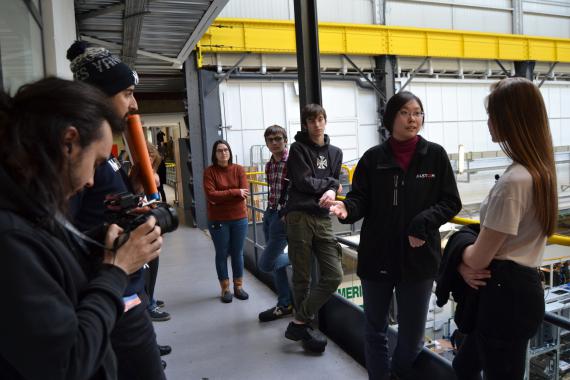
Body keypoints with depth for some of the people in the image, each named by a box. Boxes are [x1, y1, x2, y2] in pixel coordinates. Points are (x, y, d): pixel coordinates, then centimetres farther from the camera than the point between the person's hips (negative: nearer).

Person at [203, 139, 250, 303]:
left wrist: (221, 196, -13)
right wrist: (235, 192, -17)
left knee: (237, 253, 11)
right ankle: (225, 289, 21)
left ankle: (238, 286, 26)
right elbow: (210, 195, -17)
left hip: (239, 218, 2)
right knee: (222, 254, 8)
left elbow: (244, 193, -9)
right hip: (218, 221, -2)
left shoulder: (239, 169, 0)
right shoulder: (209, 171, -5)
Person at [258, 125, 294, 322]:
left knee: (265, 264, -4)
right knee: (274, 263, 14)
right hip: (269, 215, 8)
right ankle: (285, 304, 28)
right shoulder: (269, 165, 10)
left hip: (284, 217, -8)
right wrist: (270, 212, 12)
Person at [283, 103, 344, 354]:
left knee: (334, 276, -3)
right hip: (299, 217, -4)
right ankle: (305, 326, 19)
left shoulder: (335, 152, 18)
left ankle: (299, 322, 8)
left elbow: (336, 184, 12)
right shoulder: (298, 148, 2)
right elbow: (303, 182, -9)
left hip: (323, 219, 5)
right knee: (302, 277, 3)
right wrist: (330, 183, 2)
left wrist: (332, 191, -11)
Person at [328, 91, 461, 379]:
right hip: (376, 257, 1)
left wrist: (424, 222, -18)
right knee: (375, 330, 17)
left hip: (419, 258, 0)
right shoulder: (373, 157, -2)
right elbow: (360, 199, -4)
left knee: (412, 334, 16)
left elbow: (451, 202, -1)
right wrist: (347, 208, -26)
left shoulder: (435, 155, -2)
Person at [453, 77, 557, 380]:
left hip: (505, 293, -9)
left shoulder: (513, 181, -25)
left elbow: (479, 259, -19)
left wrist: (462, 256, 3)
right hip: (521, 286, 9)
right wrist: (471, 259, -5)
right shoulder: (539, 170, 6)